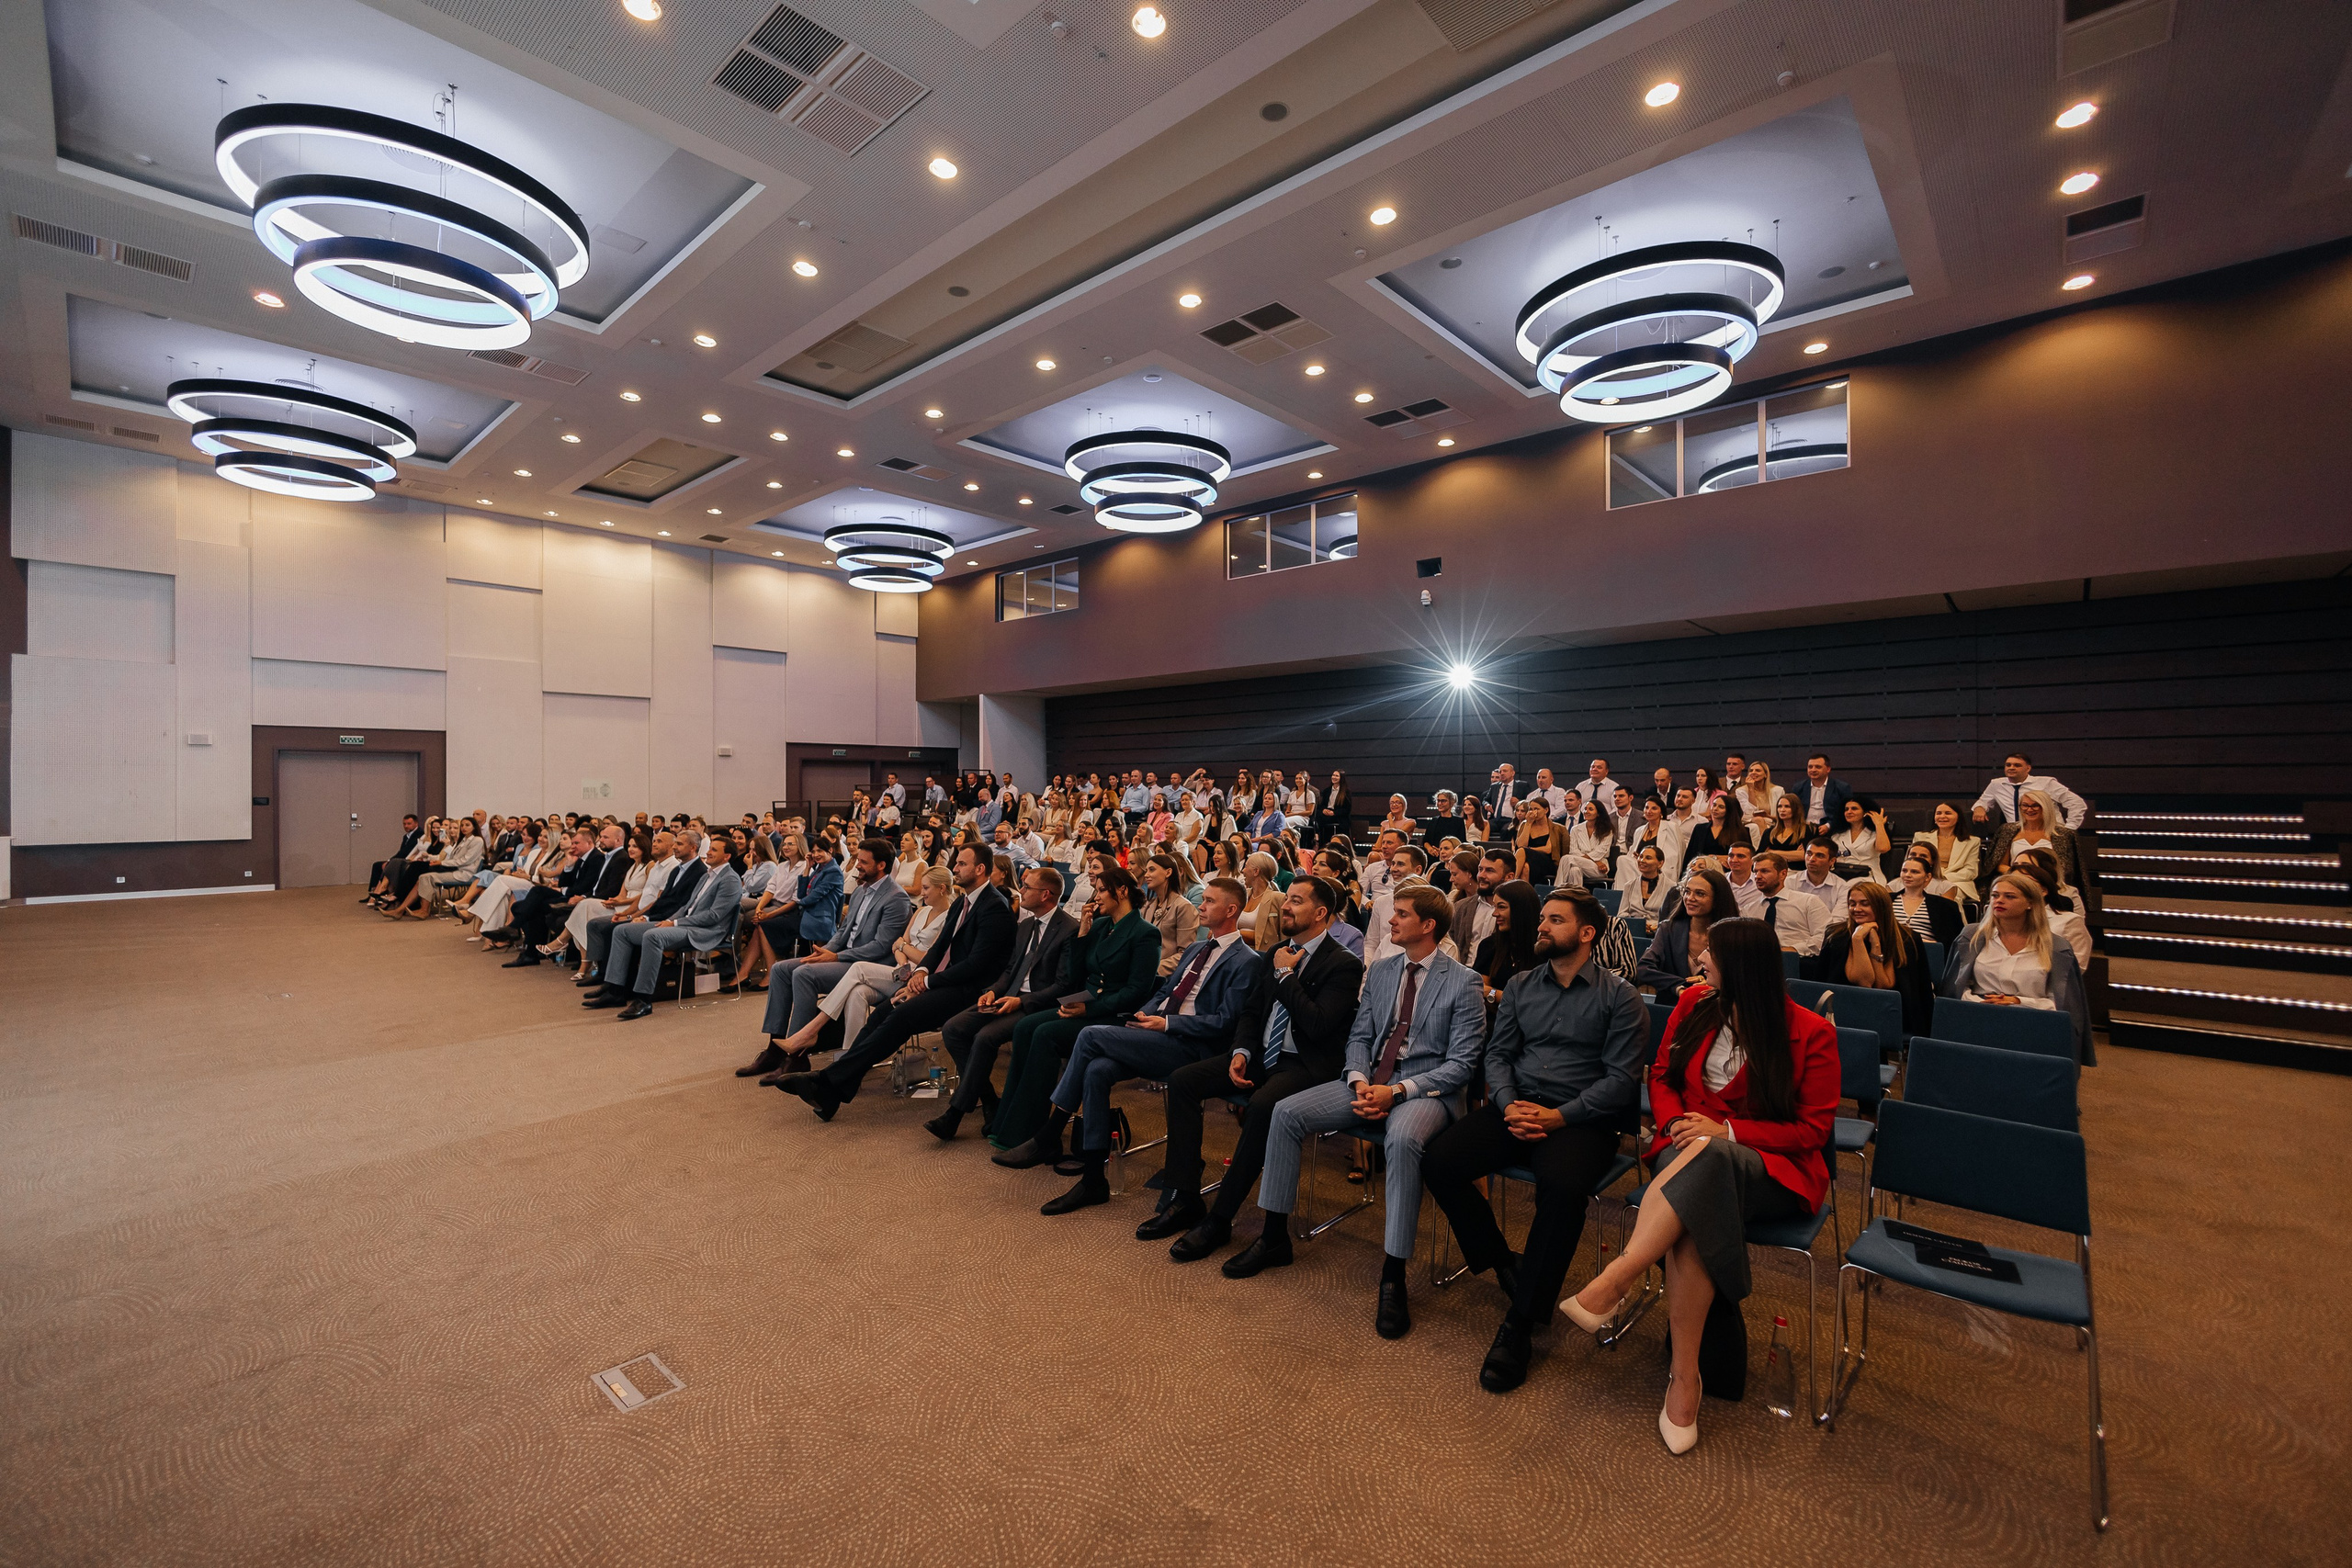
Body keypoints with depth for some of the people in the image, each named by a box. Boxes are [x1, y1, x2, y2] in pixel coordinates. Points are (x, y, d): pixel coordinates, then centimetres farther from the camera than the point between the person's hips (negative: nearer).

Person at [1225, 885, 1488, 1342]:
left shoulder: (1463, 983, -6)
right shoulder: (1380, 971, 12)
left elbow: (1461, 1063, -10)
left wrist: (1397, 1091, -19)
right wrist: (1360, 1082, -8)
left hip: (1425, 1091, -6)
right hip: (1370, 1084, 6)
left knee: (1402, 1138, -39)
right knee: (1286, 1111, -11)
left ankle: (1393, 1278, -25)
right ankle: (1275, 1237, 3)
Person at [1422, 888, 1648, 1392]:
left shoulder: (1620, 997, 1)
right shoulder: (1520, 985, 14)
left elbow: (1621, 1077, -6)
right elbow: (1498, 1053, 12)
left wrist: (1558, 1116, -17)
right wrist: (1509, 1105, -8)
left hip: (1581, 1119, -4)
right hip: (1516, 1107, 4)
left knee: (1562, 1185, -36)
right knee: (1438, 1162, -19)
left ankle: (1519, 1323, -20)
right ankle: (1504, 1264, 6)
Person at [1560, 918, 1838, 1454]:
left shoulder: (1811, 1033, -4)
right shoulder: (1695, 1004, 8)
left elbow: (1812, 1129, -4)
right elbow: (1662, 1076, 13)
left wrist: (1728, 1131, -17)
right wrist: (1677, 1124, -8)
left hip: (1773, 1169, -3)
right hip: (1690, 1153, 3)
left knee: (1705, 1159, -39)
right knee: (1690, 1214, -33)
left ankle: (1614, 1282, -38)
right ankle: (1687, 1374, -28)